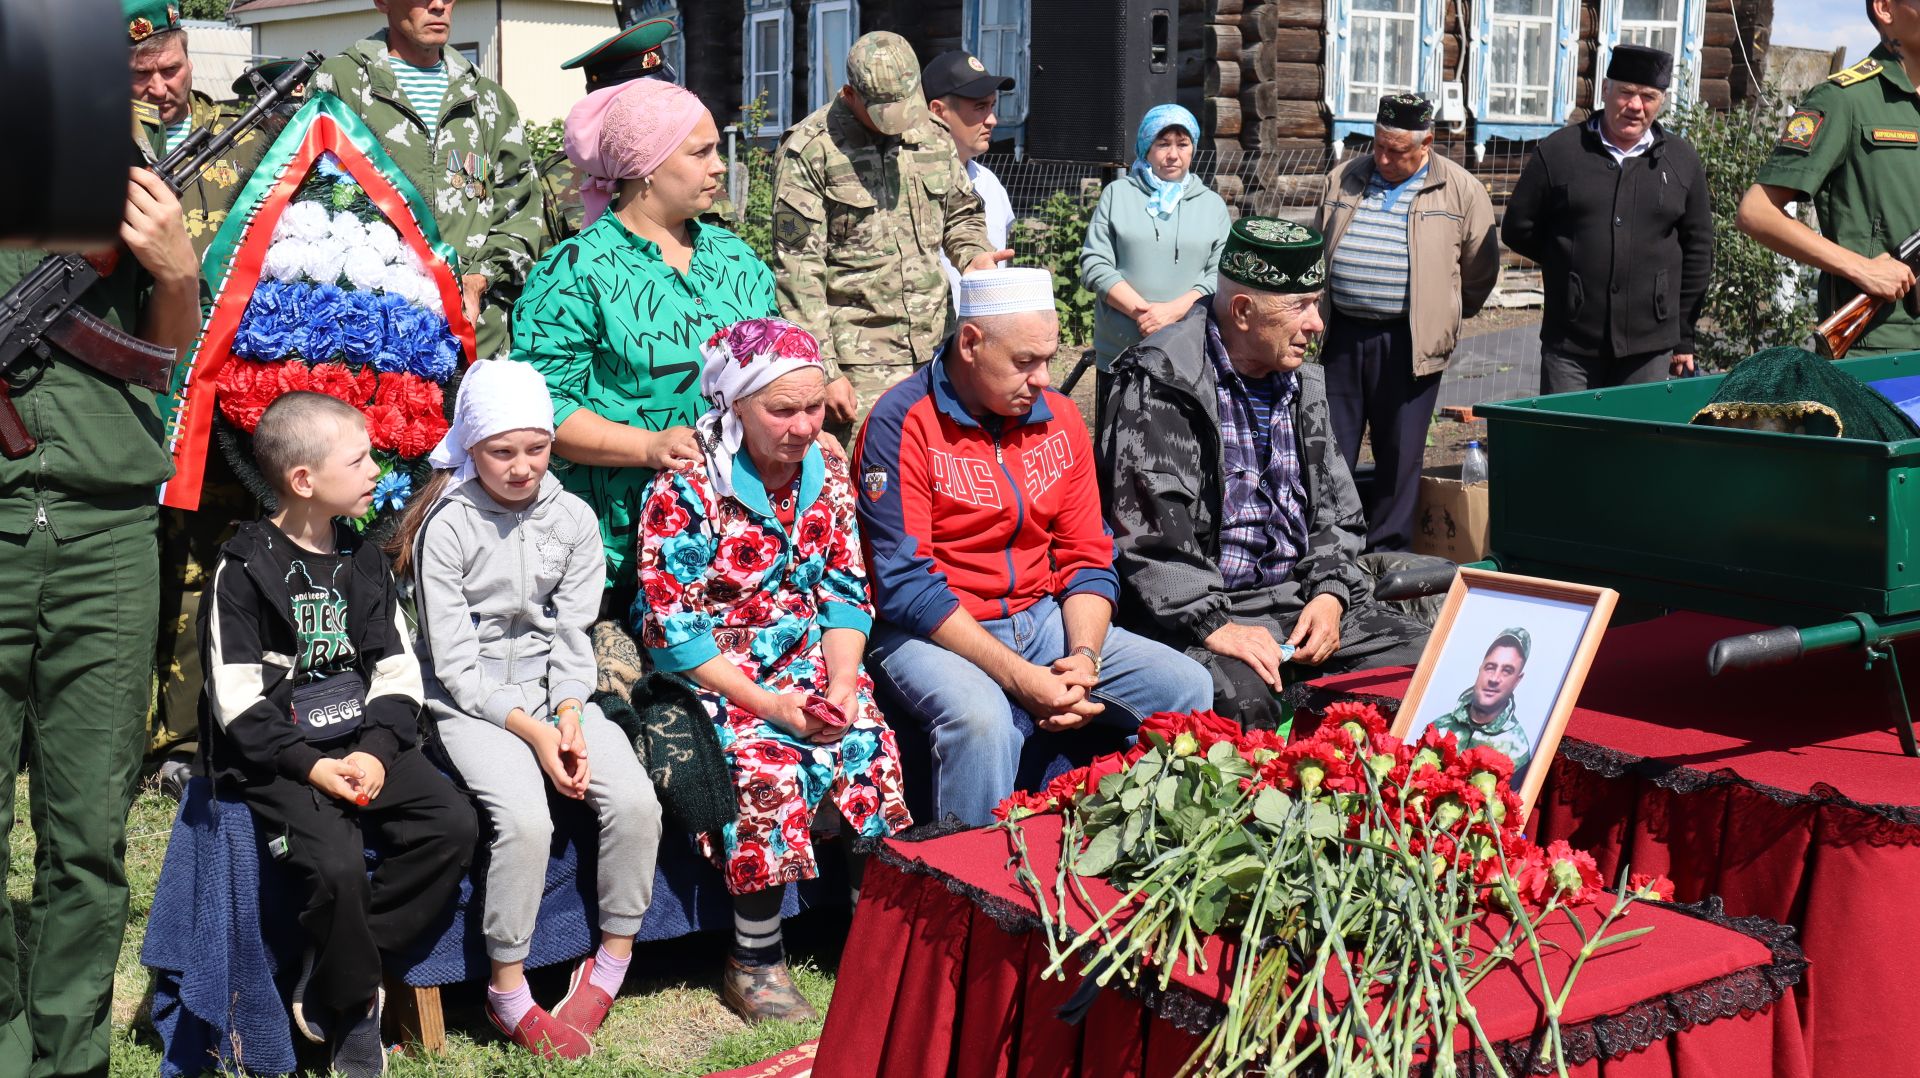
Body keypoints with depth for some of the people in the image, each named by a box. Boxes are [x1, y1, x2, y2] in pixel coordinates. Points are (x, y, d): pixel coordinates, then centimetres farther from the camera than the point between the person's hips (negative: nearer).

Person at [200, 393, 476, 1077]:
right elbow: (238, 699, -10)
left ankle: (330, 976, -7)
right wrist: (310, 766, -19)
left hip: (365, 743, 6)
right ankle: (353, 1012, -4)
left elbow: (399, 672, 8)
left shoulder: (365, 562, 11)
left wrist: (375, 751, -10)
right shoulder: (244, 569, -5)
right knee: (337, 863, -29)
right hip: (277, 757, -5)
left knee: (453, 824, -17)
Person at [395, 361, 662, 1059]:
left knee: (636, 802, -19)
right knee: (525, 818, -28)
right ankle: (508, 995, -9)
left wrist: (569, 716, -13)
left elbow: (573, 633, 5)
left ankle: (612, 961, 2)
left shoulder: (572, 518, 4)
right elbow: (455, 663, -10)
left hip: (555, 693, 4)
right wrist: (531, 730, -18)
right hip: (473, 703, -4)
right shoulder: (447, 527, -9)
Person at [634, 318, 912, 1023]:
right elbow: (672, 626, -15)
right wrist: (769, 704, -20)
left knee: (870, 743, -20)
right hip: (711, 670, -5)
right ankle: (754, 964, -12)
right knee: (768, 764, -29)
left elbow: (846, 596, 6)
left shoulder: (828, 477, 3)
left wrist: (841, 684, -12)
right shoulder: (686, 490, -14)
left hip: (809, 659, 5)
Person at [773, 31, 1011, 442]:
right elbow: (798, 271, -10)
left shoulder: (933, 137, 10)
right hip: (858, 362, -5)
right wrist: (823, 371, -14)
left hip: (934, 354, 6)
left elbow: (961, 213, 26)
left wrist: (974, 254, 1)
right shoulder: (810, 150, -8)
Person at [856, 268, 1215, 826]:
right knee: (982, 719, -37)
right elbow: (907, 586, -17)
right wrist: (1019, 676, -23)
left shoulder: (1059, 418, 8)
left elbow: (1087, 559, 10)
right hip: (934, 634, -6)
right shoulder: (902, 424, -12)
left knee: (1188, 688, -8)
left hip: (1042, 619, 6)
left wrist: (1084, 656, -11)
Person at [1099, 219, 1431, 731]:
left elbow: (1335, 511, 19)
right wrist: (1212, 624, -25)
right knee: (1241, 698, -35)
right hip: (1196, 606, -7)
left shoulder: (1301, 383, 14)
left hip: (1300, 595, 7)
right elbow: (1148, 532, -18)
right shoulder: (1162, 386, -11)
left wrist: (1330, 593, 1)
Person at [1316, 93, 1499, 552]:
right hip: (1340, 336, 3)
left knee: (1399, 455, 4)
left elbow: (1480, 271, 9)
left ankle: (1386, 554, 14)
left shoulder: (1461, 191, -1)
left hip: (1409, 343, -3)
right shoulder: (1342, 180, 9)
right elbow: (1317, 251, 20)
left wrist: (1443, 318, 14)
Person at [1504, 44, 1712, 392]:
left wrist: (1684, 337, 9)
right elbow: (1517, 228, 8)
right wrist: (1571, 263, 7)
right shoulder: (1558, 151, 2)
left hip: (1649, 350, 2)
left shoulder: (1682, 161, 8)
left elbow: (1698, 251, 11)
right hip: (1570, 347, -1)